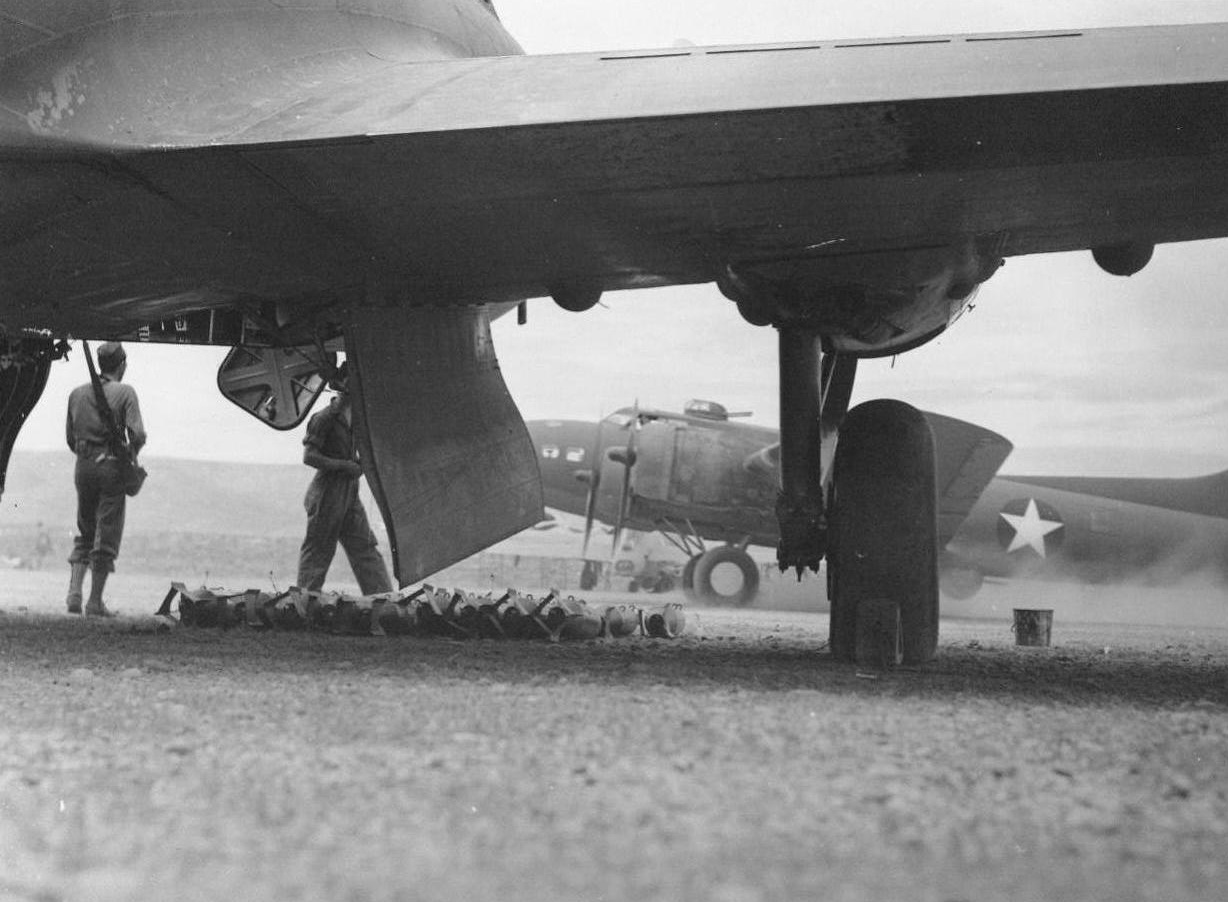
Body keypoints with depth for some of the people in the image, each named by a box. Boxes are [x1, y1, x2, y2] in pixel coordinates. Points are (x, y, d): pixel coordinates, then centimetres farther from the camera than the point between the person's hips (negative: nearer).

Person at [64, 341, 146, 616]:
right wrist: (132, 452, 6)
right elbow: (138, 434, -14)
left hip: (83, 467, 5)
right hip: (112, 467, -5)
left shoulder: (77, 394, 8)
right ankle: (96, 600, 2)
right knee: (107, 536, 2)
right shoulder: (124, 392, -6)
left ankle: (74, 592, 3)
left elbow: (71, 439, 11)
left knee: (84, 532, 17)